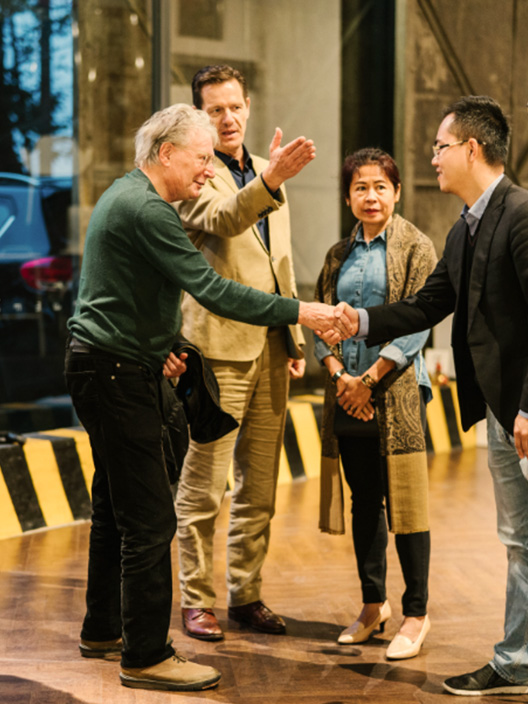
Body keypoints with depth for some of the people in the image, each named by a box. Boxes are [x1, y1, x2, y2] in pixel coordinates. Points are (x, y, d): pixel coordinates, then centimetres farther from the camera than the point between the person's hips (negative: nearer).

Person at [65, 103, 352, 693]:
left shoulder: (127, 196, 16)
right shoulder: (146, 209, -18)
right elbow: (211, 290, -23)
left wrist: (156, 347, 14)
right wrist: (297, 312, -21)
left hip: (107, 369, 11)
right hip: (116, 373, -11)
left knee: (116, 506, 18)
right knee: (149, 517, -8)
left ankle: (102, 629, 30)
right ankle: (146, 656, -1)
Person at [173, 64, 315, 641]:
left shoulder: (267, 173, 17)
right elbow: (221, 220, -27)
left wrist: (295, 336, 18)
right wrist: (270, 182, -44)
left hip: (270, 349, 7)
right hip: (218, 348, -7)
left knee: (258, 489, 12)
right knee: (203, 488, -1)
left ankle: (246, 595, 22)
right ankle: (197, 602, 10)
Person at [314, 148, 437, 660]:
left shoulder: (415, 249, -1)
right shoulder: (339, 255, 15)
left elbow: (415, 324, -8)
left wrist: (369, 379, -12)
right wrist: (338, 374, -6)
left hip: (396, 389, -5)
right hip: (346, 393, 5)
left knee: (403, 500, -4)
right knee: (364, 500, 11)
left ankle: (416, 614, 6)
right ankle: (373, 604, 22)